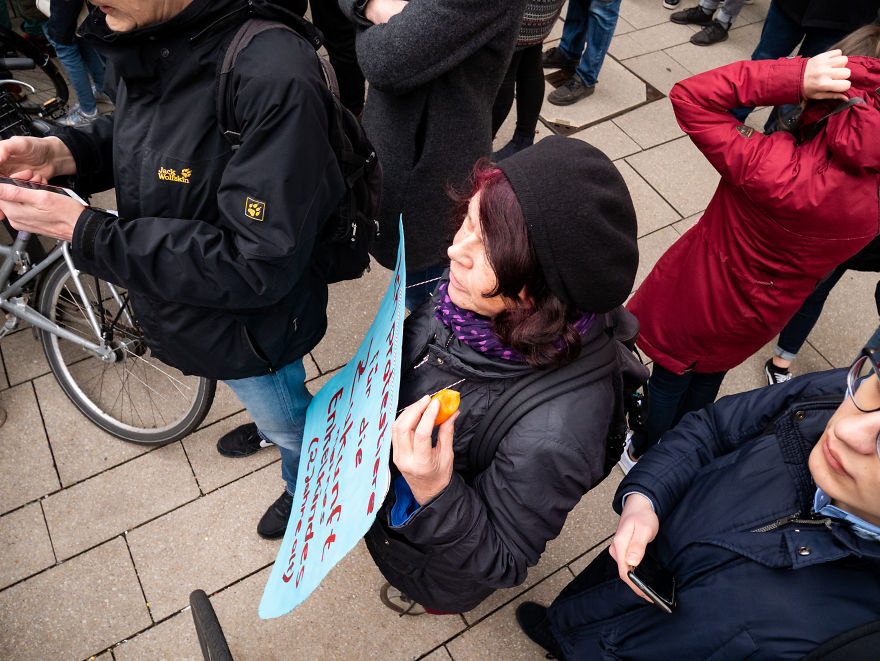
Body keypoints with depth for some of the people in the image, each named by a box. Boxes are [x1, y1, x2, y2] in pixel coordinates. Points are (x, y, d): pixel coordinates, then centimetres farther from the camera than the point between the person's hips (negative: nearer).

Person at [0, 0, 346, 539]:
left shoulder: (275, 80, -37)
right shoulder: (145, 44, -11)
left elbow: (259, 266, -36)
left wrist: (84, 231, -32)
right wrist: (61, 152, -11)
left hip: (251, 326, -7)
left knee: (290, 423, 24)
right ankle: (270, 424, 70)